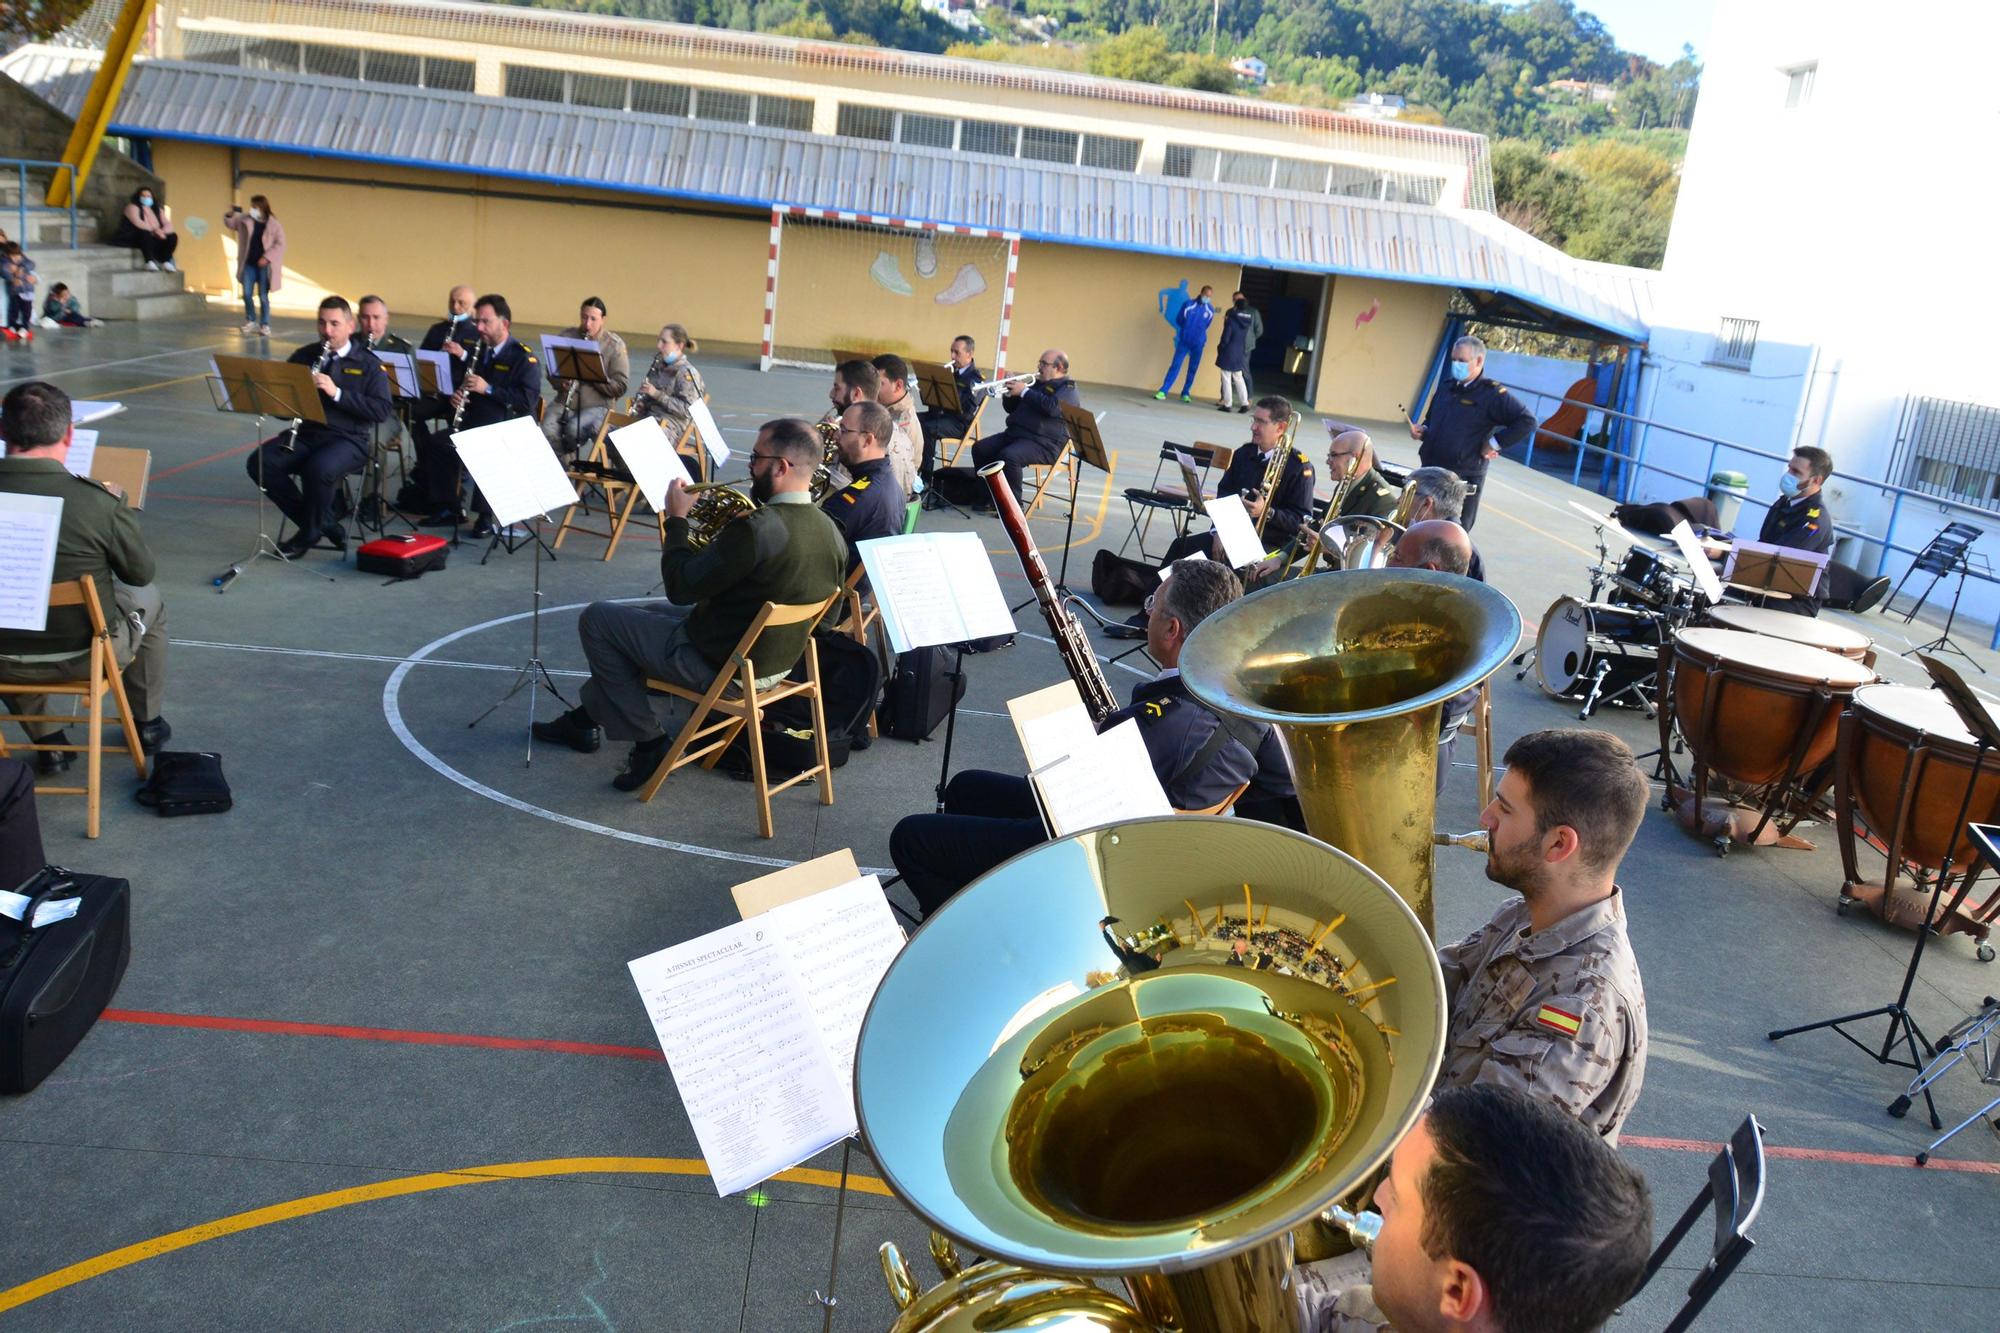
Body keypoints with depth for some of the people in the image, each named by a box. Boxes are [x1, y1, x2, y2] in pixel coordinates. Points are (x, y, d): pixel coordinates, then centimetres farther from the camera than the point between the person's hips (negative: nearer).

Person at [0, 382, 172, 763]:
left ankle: (47, 743, 36)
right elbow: (141, 573, -8)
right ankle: (146, 723, 40)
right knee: (148, 601, 28)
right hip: (85, 656, -2)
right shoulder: (97, 501, -24)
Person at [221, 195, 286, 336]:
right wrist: (229, 214, -4)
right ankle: (251, 321, 22)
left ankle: (265, 325, 10)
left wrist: (267, 258, -16)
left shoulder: (274, 225, -8)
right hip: (249, 264, 4)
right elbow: (230, 223, 18)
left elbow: (280, 244, -10)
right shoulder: (245, 220, 5)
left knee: (263, 297, 1)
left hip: (264, 265, -4)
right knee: (247, 294, 5)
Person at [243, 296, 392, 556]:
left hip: (348, 439, -5)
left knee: (319, 467, -36)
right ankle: (323, 524, -9)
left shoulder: (368, 364, 2)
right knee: (259, 462, -20)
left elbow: (382, 411, -9)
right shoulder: (304, 356, 15)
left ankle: (309, 533, -9)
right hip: (305, 433, 5)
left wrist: (337, 393, -19)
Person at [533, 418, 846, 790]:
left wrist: (676, 519, -9)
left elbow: (681, 589, -23)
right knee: (646, 612, 28)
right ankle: (587, 718, 36)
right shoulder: (831, 533, -6)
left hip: (720, 668, -9)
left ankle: (649, 741, 9)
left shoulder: (757, 529, -31)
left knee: (597, 619, 6)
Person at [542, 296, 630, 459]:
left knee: (574, 429, -33)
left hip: (596, 406, -3)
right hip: (564, 402, 3)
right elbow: (551, 371, 13)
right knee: (547, 432, -27)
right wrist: (561, 383, -11)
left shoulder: (615, 345, -1)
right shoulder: (566, 336, 10)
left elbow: (620, 387, -5)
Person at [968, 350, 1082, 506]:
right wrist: (1010, 392, 7)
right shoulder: (1037, 383, 24)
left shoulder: (1068, 389, -1)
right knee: (980, 449, -6)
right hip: (1015, 433, 9)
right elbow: (1012, 409, 29)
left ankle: (1014, 504, -21)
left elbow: (1052, 407, -23)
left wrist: (1024, 391, -15)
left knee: (1008, 456, -33)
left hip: (1044, 443, -9)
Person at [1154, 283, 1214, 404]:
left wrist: (1199, 334, 10)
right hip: (1184, 341, -2)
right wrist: (1188, 329, 11)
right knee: (1175, 366, -5)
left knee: (1192, 370, 7)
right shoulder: (1189, 305, -8)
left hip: (1198, 344, 2)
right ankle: (1163, 391, -5)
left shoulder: (1210, 310, -2)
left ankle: (1185, 393, 17)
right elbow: (1179, 320, 3)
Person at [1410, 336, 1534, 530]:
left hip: (1464, 479, -7)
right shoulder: (1446, 388, 13)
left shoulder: (1492, 394, -8)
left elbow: (1527, 421, -13)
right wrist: (1422, 431, 6)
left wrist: (1495, 443, -14)